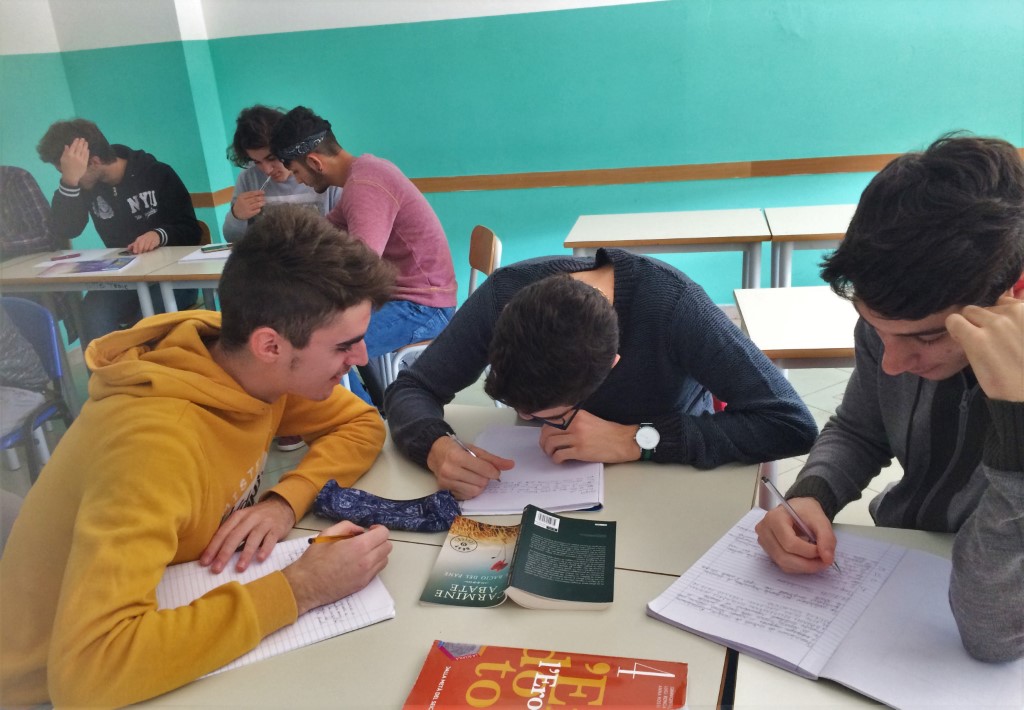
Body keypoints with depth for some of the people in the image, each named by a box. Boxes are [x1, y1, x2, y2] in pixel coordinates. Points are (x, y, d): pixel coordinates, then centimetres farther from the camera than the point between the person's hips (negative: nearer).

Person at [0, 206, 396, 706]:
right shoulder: (156, 440, -33)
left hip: (178, 609, 6)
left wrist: (286, 501, -18)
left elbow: (363, 424, -2)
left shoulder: (253, 367, -14)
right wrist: (297, 591, -35)